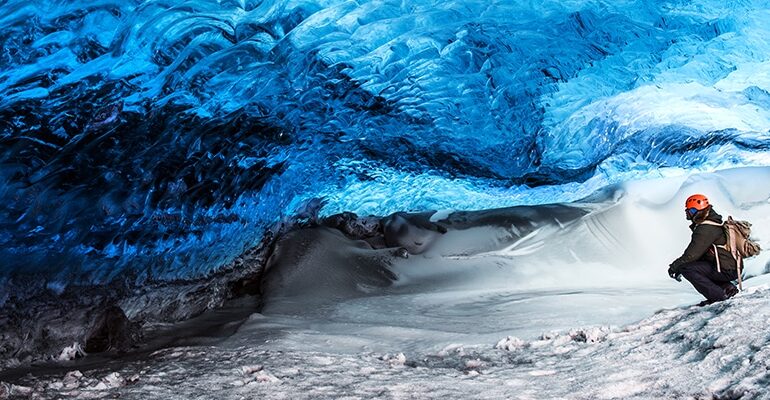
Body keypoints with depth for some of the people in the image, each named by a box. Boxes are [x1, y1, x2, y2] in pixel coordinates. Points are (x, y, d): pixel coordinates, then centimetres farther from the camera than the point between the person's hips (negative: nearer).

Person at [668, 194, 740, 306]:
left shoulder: (706, 229, -19)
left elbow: (692, 254, -21)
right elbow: (697, 251, 19)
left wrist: (676, 265, -7)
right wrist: (679, 265, 13)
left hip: (727, 270, -10)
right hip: (733, 267, 10)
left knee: (687, 268, -16)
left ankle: (718, 296, -14)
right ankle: (727, 287, 13)